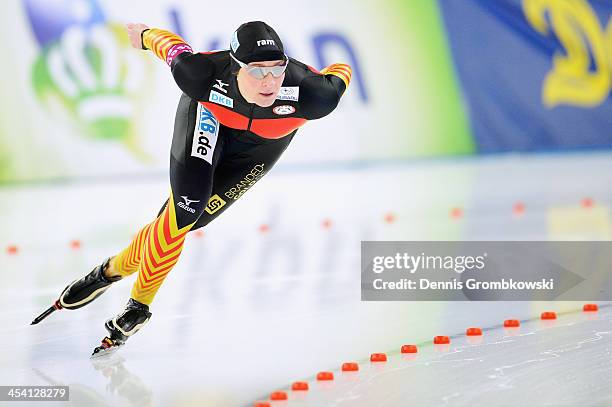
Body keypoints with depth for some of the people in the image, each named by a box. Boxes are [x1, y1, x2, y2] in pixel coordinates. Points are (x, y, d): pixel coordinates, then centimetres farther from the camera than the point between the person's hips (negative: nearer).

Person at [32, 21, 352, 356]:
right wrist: (145, 35, 3)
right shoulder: (203, 75, -39)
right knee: (184, 206, -17)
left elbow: (340, 74, -19)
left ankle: (118, 269, 16)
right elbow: (172, 46, -19)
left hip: (263, 143, 1)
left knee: (185, 216, -7)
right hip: (210, 115, -1)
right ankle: (139, 301, 5)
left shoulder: (307, 93, -41)